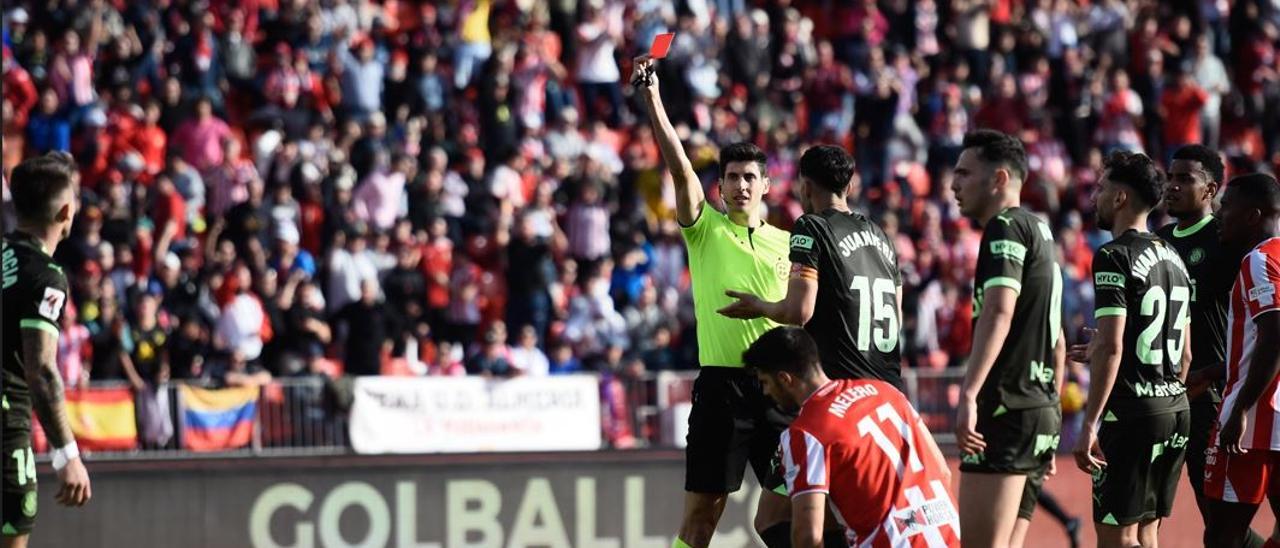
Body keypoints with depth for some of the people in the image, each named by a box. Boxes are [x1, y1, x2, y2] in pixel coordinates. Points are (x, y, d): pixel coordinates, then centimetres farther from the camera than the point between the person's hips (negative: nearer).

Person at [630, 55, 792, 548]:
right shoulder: (705, 228, 4)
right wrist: (651, 100, -20)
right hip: (721, 382, -3)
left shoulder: (786, 243, 13)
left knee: (786, 506, 2)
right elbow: (680, 167, -9)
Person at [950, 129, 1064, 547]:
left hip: (1006, 408, -10)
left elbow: (999, 312, -24)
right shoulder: (1039, 232, 22)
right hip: (1041, 411, 10)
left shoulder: (1006, 227, -8)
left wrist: (969, 395, -32)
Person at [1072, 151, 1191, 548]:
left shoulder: (1115, 257, -11)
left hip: (1130, 411, -9)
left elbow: (1110, 347, -19)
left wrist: (1090, 425, -18)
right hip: (1175, 410, 9)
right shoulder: (1174, 259, 15)